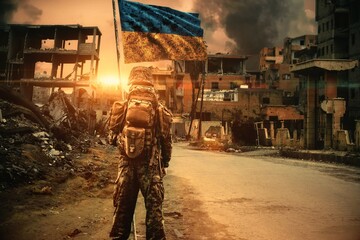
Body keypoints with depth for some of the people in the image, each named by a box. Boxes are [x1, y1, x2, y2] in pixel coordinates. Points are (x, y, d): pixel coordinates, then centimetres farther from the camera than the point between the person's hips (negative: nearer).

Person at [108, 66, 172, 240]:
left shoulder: (121, 107, -1)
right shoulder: (159, 109, -5)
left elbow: (112, 136, 5)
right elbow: (166, 140, -2)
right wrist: (164, 163, 11)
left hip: (126, 163, 2)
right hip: (150, 165, -2)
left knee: (122, 206, 13)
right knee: (154, 207, 7)